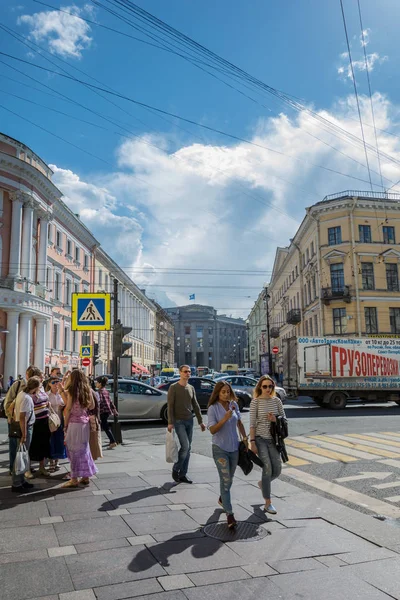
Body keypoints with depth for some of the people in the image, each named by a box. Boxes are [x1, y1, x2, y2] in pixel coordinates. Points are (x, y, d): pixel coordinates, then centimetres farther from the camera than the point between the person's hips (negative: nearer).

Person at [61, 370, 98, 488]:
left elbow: (68, 409, -10)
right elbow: (92, 406, 12)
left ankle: (74, 479, 6)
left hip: (74, 423, -6)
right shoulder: (87, 391, 5)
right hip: (85, 423, 6)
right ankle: (85, 477, 22)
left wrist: (65, 425, -2)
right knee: (84, 449, 15)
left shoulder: (71, 391, -10)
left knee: (74, 450, 1)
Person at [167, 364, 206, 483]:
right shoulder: (173, 387, -6)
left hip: (189, 421, 6)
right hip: (179, 421, -6)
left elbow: (195, 406, 14)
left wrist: (200, 421, 11)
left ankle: (183, 474, 15)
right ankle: (176, 469, 6)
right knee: (185, 446, -14)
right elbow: (170, 406, -10)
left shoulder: (191, 388, 11)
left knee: (188, 448, 6)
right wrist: (170, 422, -16)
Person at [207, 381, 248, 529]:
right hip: (220, 449, -5)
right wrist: (225, 419, -30)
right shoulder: (213, 408, -14)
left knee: (230, 479, 19)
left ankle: (222, 499, 45)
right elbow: (212, 430, -19)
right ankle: (229, 514, -3)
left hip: (234, 447, 5)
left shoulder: (234, 405, 1)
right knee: (225, 480, -9)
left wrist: (245, 437, 13)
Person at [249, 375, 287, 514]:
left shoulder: (276, 400, 4)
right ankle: (268, 503, 7)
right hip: (260, 439, -4)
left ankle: (263, 483, 38)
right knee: (267, 469, -7)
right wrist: (252, 442, -12)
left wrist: (275, 420, -14)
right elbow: (252, 423, -8)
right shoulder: (255, 401, -7)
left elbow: (284, 419, 8)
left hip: (273, 439, 4)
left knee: (277, 470, 5)